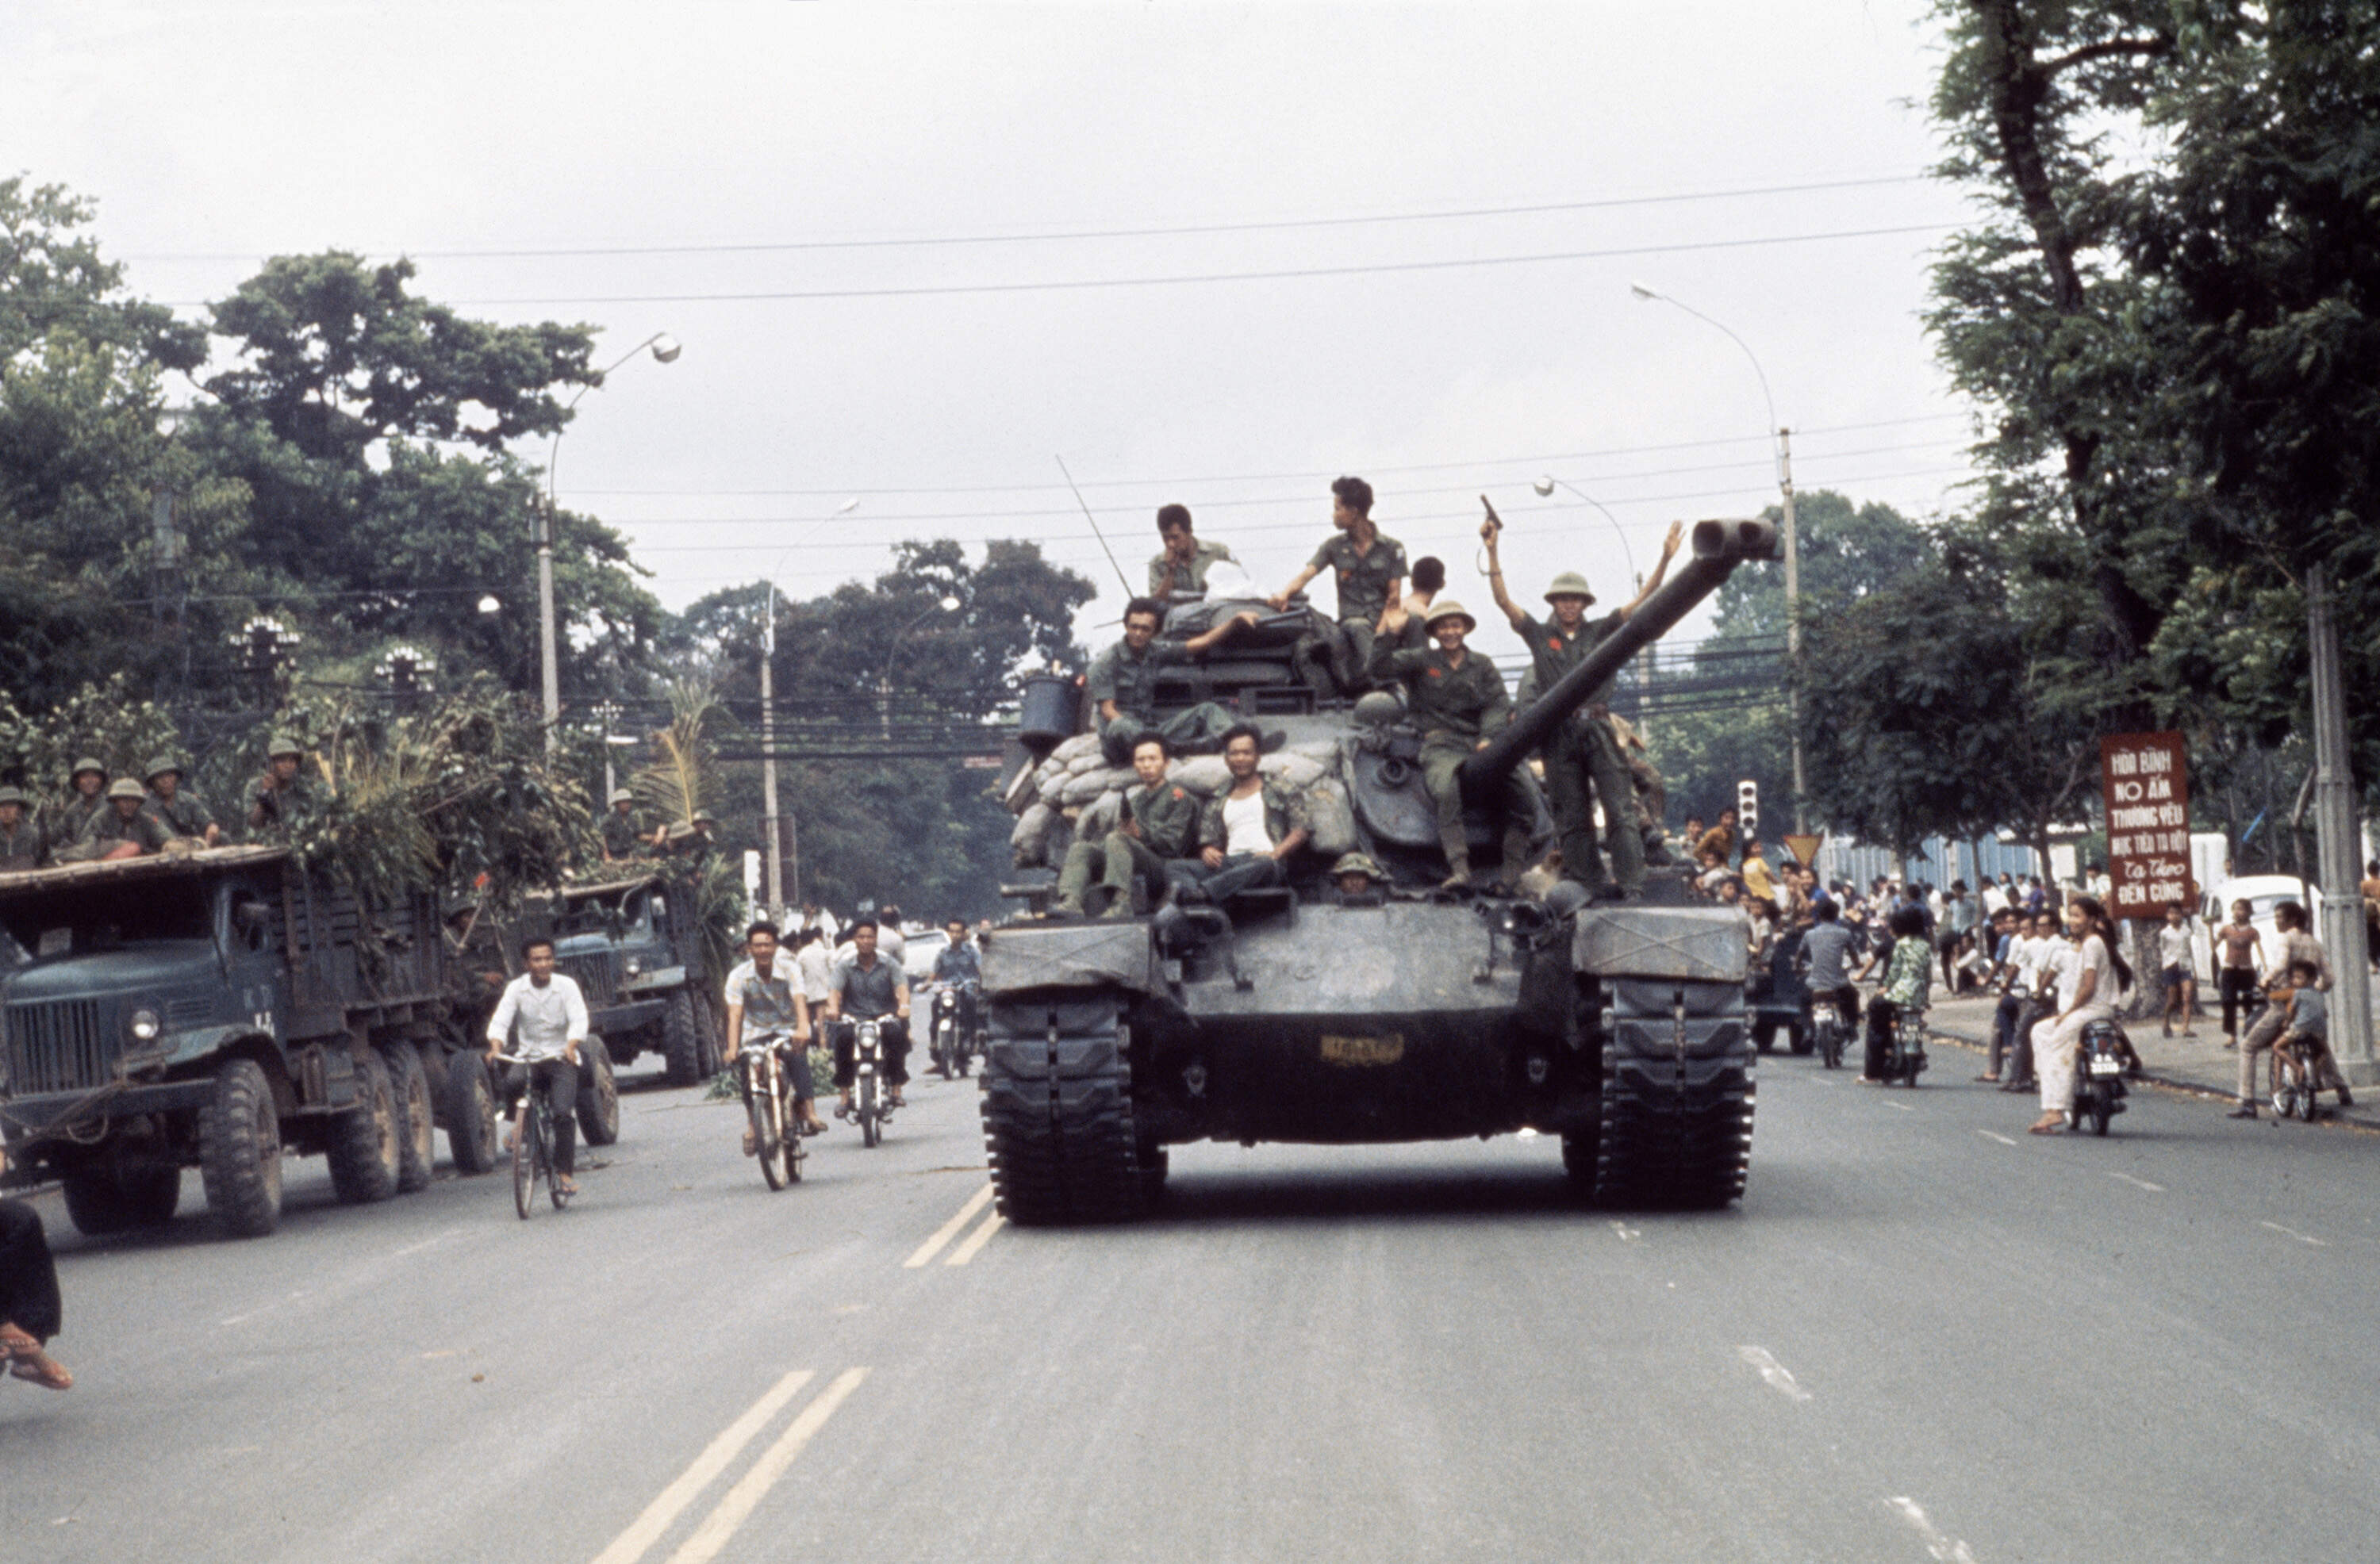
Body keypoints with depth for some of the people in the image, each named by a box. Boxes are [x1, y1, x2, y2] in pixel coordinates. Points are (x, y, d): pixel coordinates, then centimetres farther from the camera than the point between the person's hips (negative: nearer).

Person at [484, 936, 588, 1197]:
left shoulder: (566, 986, -4)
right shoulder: (516, 988, -1)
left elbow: (579, 1019, -16)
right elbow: (500, 1020, -12)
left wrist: (571, 1046, -36)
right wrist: (496, 1046, -32)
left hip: (561, 1059, -1)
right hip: (527, 1056, 1)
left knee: (564, 1113, -19)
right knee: (513, 1082, -33)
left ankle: (565, 1172, -9)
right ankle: (518, 1122, -2)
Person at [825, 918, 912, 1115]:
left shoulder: (889, 965, 7)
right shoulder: (845, 966, 7)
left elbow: (901, 984, -9)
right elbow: (834, 988, -8)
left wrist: (904, 1005, -31)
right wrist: (833, 1008, -31)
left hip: (884, 1016, 0)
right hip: (854, 1016, 0)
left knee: (896, 1033, -32)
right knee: (844, 1037, -32)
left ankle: (896, 1090, -19)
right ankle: (845, 1095, -22)